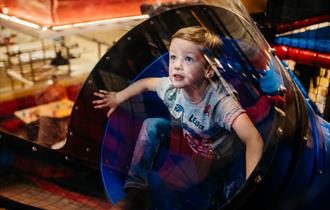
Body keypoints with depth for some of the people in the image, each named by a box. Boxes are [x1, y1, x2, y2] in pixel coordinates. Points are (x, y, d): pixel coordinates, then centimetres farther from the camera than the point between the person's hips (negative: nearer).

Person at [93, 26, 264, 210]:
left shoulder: (220, 100, -37)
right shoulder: (172, 86, -20)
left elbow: (254, 140, -49)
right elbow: (146, 83, 3)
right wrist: (118, 98, 10)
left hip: (214, 158, -4)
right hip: (186, 139, 4)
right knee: (152, 125, -12)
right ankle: (136, 192, -6)